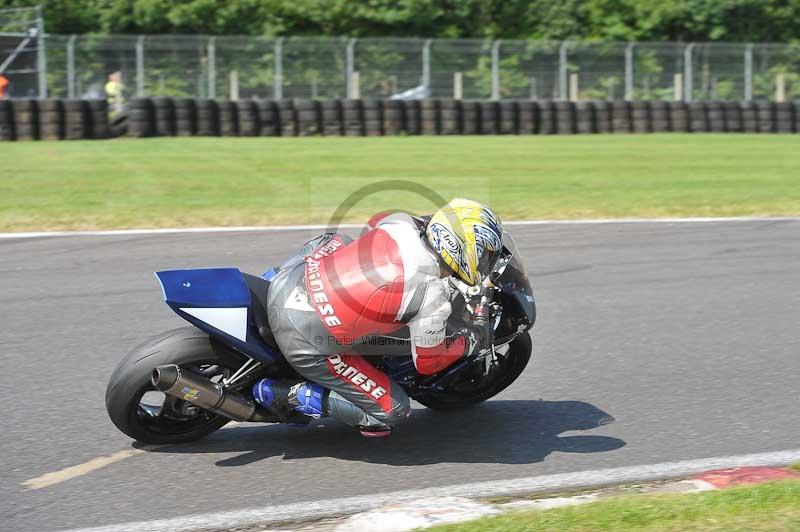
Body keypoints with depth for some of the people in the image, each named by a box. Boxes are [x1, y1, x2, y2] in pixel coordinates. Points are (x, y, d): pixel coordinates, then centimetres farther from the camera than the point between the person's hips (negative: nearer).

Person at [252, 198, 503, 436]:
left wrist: (429, 224, 35)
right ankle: (293, 397, 1)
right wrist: (471, 339, 16)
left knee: (330, 240, 34)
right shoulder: (433, 300, -18)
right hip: (308, 346, -6)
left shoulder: (401, 222, -4)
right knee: (393, 413, 7)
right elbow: (427, 363, -1)